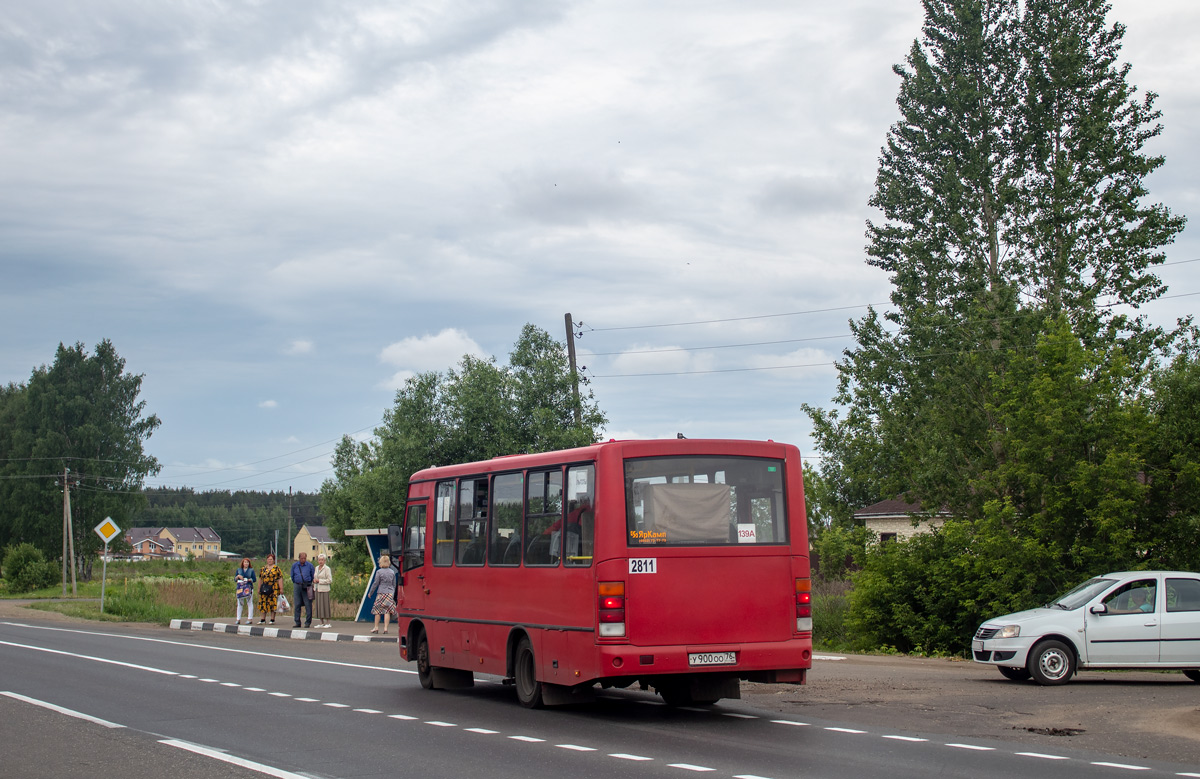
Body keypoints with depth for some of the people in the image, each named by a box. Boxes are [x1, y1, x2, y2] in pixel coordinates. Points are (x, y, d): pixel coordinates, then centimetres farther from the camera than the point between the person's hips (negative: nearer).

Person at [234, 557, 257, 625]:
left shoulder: (251, 570, 8)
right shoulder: (239, 570, 14)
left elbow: (254, 579, 4)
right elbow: (235, 579, 12)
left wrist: (248, 580, -12)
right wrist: (238, 576, -8)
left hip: (249, 588, -2)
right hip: (240, 588, 2)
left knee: (250, 603, -4)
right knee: (239, 603, 1)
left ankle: (250, 618, -3)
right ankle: (238, 619, 3)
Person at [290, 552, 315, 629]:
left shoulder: (310, 565, 0)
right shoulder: (294, 565, 7)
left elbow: (313, 576, 9)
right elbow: (292, 576, 18)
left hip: (306, 587, -2)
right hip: (297, 586, 2)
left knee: (308, 605, -6)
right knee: (297, 605, 2)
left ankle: (308, 623, -2)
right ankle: (297, 622, 8)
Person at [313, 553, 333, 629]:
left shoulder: (327, 569, -8)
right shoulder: (317, 568, 13)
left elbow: (330, 580, -12)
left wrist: (319, 581, -13)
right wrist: (314, 580, 2)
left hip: (324, 589, -7)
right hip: (317, 589, 7)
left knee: (325, 605, -6)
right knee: (319, 605, 6)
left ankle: (328, 623, -1)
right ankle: (321, 623, 11)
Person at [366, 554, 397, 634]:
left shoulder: (379, 572, -6)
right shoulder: (392, 572, 8)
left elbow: (375, 584, -2)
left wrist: (370, 593, 9)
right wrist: (393, 595, 24)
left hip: (381, 593, -3)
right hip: (390, 594, 3)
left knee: (378, 610, 5)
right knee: (387, 611, 2)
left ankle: (376, 628, 9)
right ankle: (385, 628, -2)